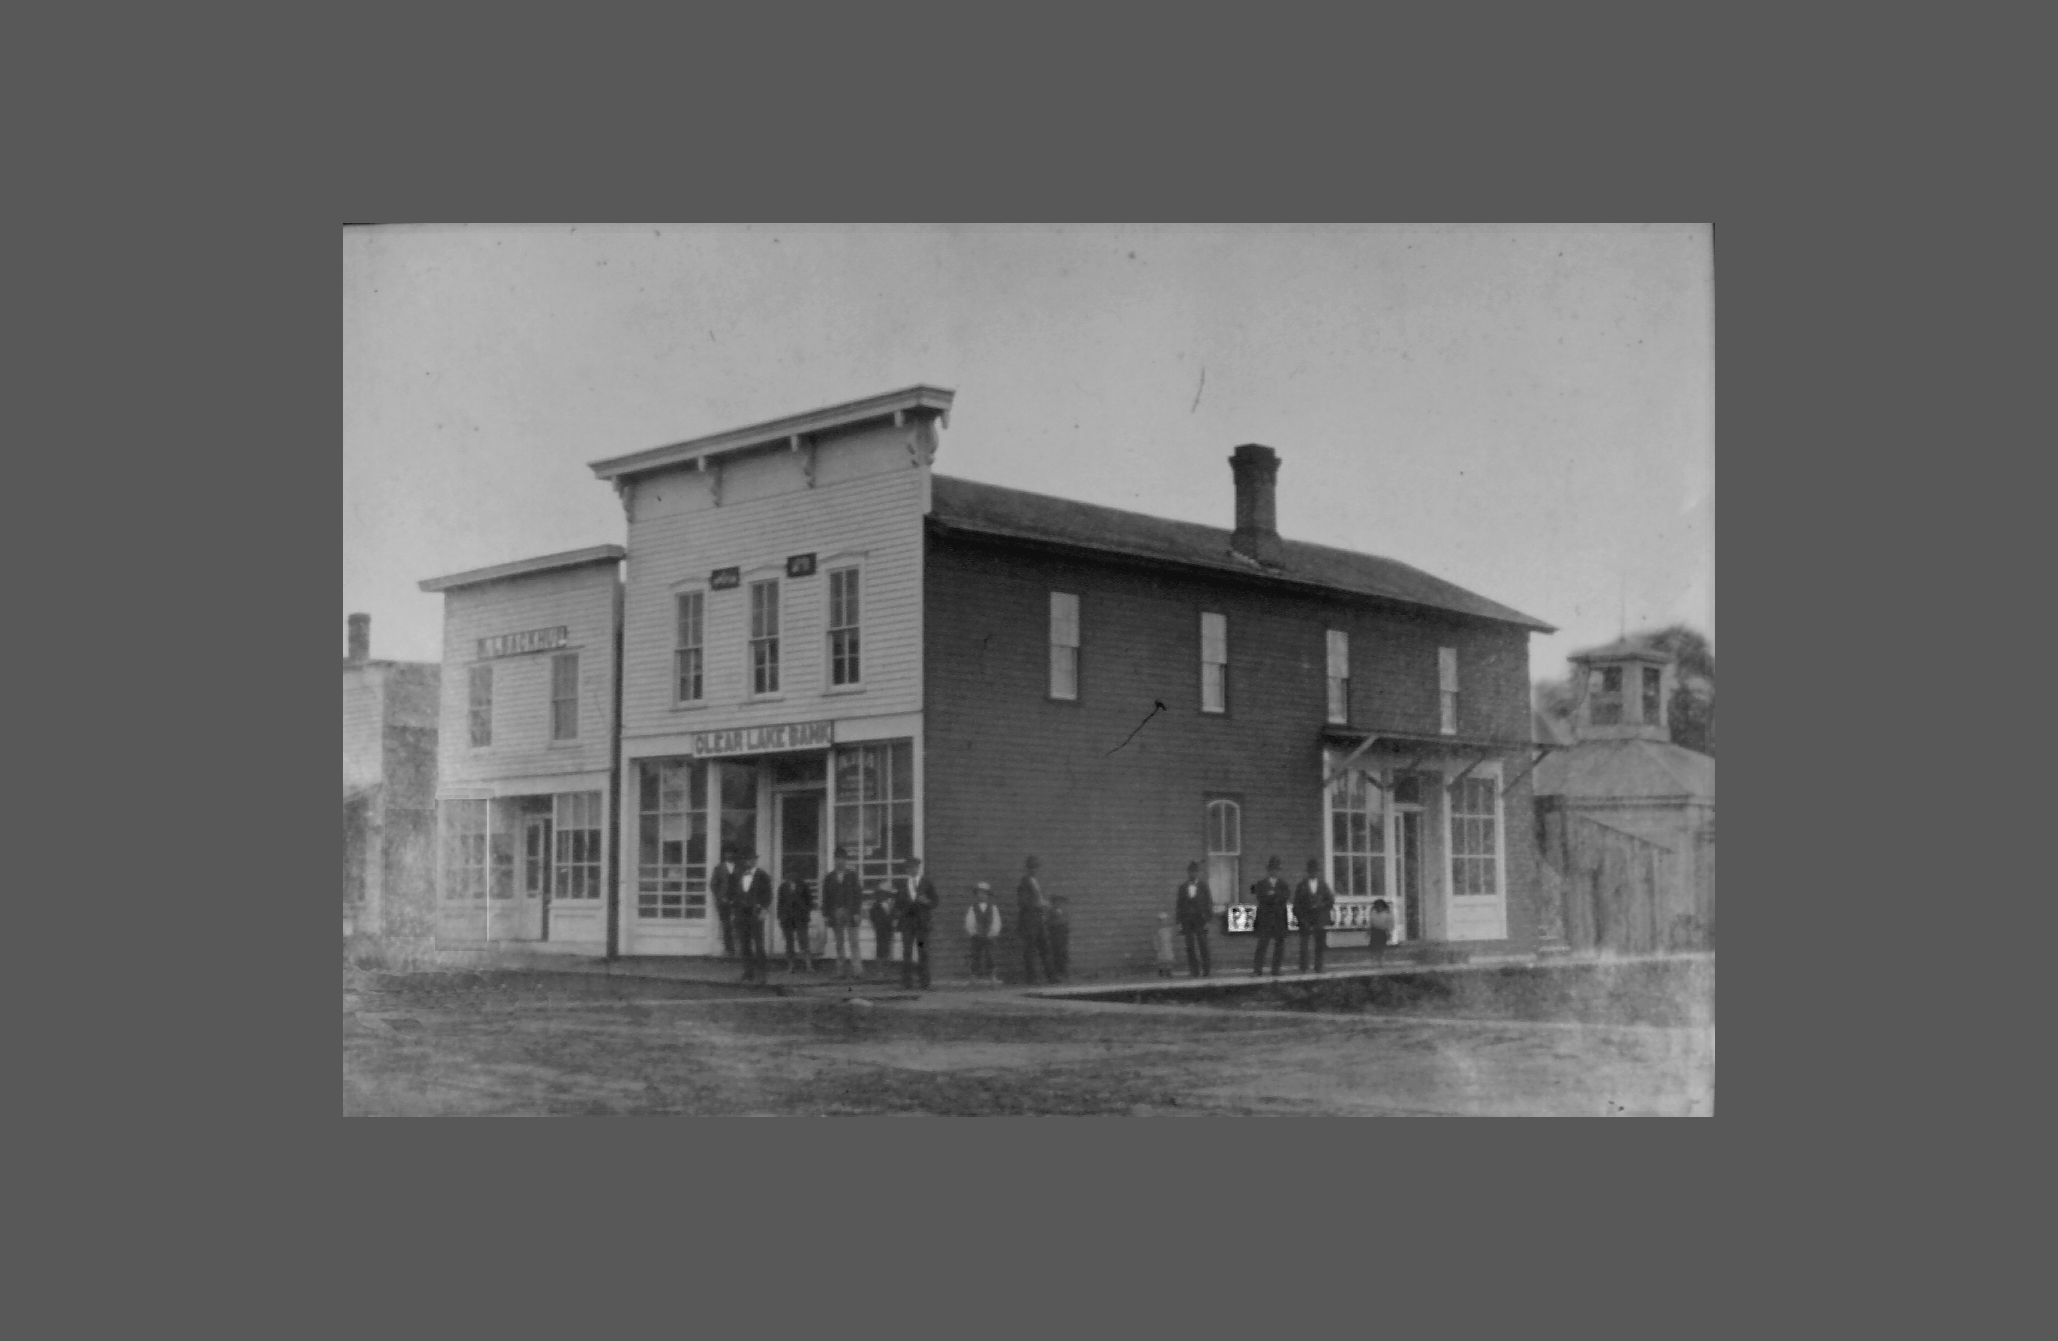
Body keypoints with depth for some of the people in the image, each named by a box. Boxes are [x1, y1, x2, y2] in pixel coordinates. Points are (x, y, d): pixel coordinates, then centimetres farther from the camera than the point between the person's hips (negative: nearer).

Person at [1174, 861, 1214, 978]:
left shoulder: (1203, 886, 4)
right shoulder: (1183, 887, 10)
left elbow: (1209, 903, 2)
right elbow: (1179, 905, 9)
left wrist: (1209, 921, -5)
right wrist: (1179, 922, 2)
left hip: (1200, 920, -2)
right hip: (1187, 922, 2)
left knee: (1203, 946, -6)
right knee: (1190, 947, -1)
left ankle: (1207, 971, -2)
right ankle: (1194, 971, 1)